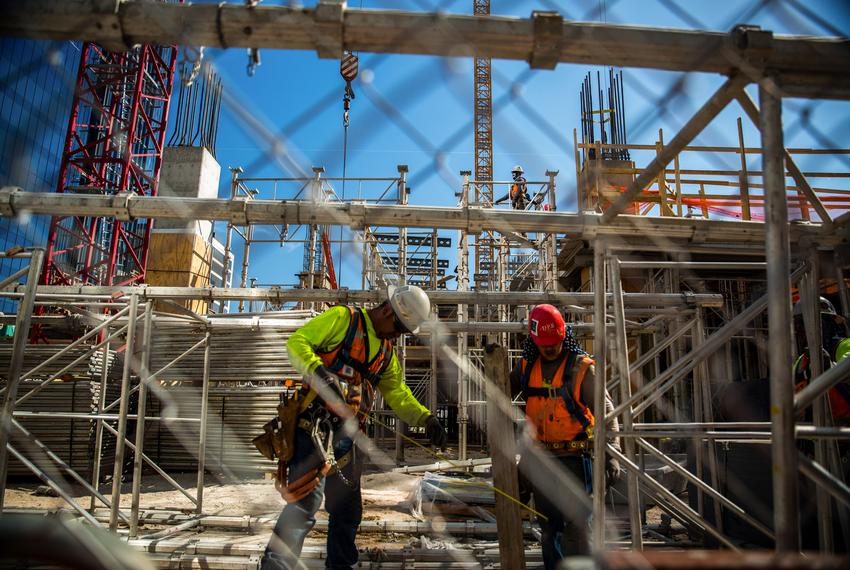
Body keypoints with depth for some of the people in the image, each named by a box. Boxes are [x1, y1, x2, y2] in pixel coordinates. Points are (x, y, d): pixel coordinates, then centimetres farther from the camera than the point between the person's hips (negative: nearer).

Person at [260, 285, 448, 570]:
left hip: (347, 432, 8)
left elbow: (398, 393, 14)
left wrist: (426, 418, -2)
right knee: (308, 498, -16)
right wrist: (319, 371, -28)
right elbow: (297, 341, -9)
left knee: (347, 506, 15)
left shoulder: (387, 351, 19)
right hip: (316, 423, -8)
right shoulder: (342, 318, -2)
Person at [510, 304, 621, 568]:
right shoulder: (527, 366, 4)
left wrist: (611, 454, -20)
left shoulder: (581, 367, -10)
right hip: (539, 457, 5)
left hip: (573, 457, -4)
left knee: (574, 526, -4)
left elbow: (606, 410, -11)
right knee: (548, 527, 15)